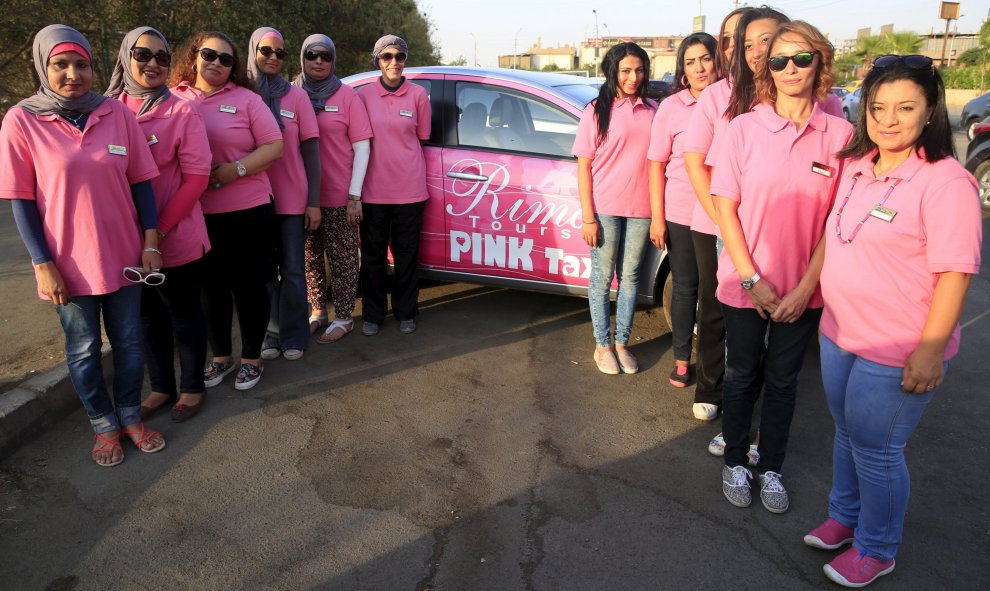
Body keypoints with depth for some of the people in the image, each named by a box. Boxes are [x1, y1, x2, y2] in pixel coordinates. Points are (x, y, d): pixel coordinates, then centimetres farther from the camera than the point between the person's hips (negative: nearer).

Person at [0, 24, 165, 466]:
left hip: (124, 255, 2)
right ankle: (104, 426, 31)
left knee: (129, 341, 13)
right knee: (83, 349, 13)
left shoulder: (117, 113, -2)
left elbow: (140, 182, 2)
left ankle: (131, 417, 32)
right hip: (69, 262, -2)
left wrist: (151, 243, -3)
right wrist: (43, 264, -10)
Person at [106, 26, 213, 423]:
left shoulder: (182, 111, -8)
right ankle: (161, 386, 33)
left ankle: (192, 386, 27)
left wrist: (161, 227, -15)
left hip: (176, 239, -4)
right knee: (148, 314, 16)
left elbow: (197, 176, -11)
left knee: (184, 314, 10)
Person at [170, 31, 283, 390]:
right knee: (210, 287, 12)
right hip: (196, 214, 2)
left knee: (248, 286, 5)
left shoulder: (245, 99, 1)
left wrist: (236, 169, -16)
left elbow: (274, 146, -3)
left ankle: (252, 357, 21)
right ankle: (221, 355, 29)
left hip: (247, 211, -2)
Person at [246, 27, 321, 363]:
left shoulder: (296, 96, 2)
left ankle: (294, 336, 18)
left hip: (292, 201, -1)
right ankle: (271, 334, 21)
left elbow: (311, 152, 1)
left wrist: (313, 202, -5)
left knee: (292, 271, 6)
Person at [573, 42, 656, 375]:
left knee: (630, 276, 11)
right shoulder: (597, 111, -2)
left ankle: (621, 343, 24)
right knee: (602, 278, 6)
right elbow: (584, 167, -4)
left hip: (640, 209, 3)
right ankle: (602, 345, 19)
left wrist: (660, 215, 2)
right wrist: (588, 217, -10)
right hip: (605, 209, -3)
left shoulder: (652, 110, 6)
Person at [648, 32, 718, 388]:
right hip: (681, 214, -1)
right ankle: (682, 359, 24)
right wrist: (657, 218, -5)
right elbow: (657, 164, -1)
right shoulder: (672, 108, -1)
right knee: (685, 288, 10)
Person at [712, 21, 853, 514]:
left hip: (803, 290, 1)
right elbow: (725, 207, -6)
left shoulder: (839, 134, -4)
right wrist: (752, 279, -11)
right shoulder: (744, 128, -5)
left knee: (782, 380, 14)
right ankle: (734, 462, 32)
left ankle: (770, 468, 32)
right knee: (742, 376, 13)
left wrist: (805, 287, -10)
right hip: (745, 284, -1)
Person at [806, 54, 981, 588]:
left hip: (894, 352, -7)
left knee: (876, 450, 6)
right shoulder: (855, 166, 5)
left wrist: (930, 350, -20)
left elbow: (954, 273, -18)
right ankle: (845, 516, 42)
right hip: (838, 334, 7)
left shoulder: (945, 182, -16)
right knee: (847, 434, 21)